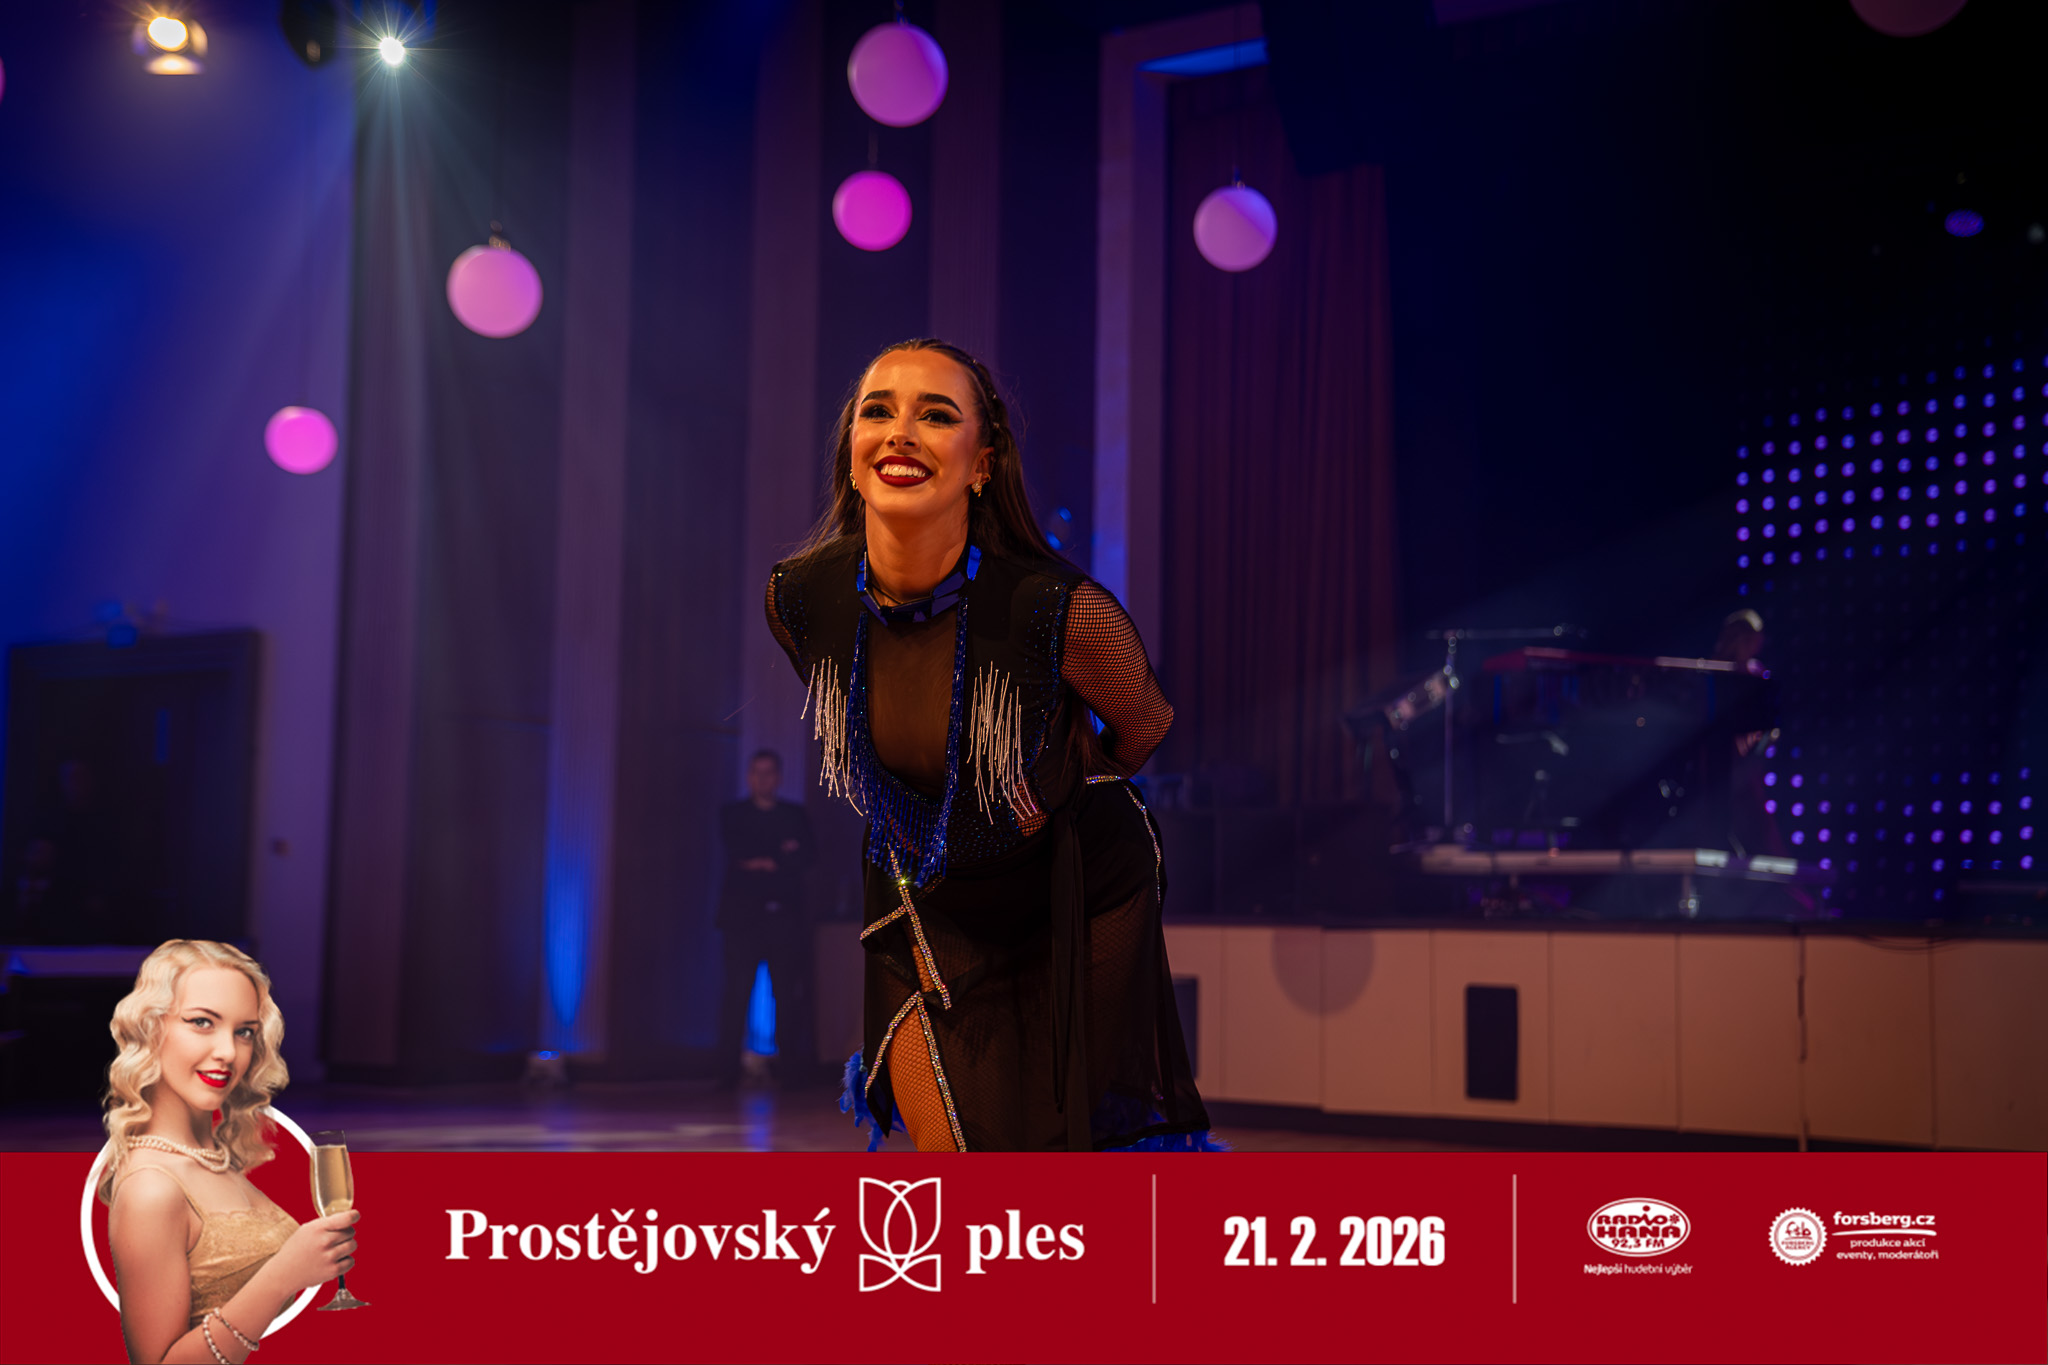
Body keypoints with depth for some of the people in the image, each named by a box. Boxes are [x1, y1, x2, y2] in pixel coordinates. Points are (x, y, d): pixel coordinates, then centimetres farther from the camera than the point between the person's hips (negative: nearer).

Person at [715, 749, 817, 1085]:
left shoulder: (795, 815, 16)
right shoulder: (732, 813, 11)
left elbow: (803, 860, 3)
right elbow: (739, 852, -5)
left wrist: (764, 862, -9)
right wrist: (781, 852, -7)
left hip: (786, 917, 2)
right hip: (743, 915, -2)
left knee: (789, 993, -3)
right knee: (737, 992, -8)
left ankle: (792, 1066, 0)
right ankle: (728, 1068, -6)